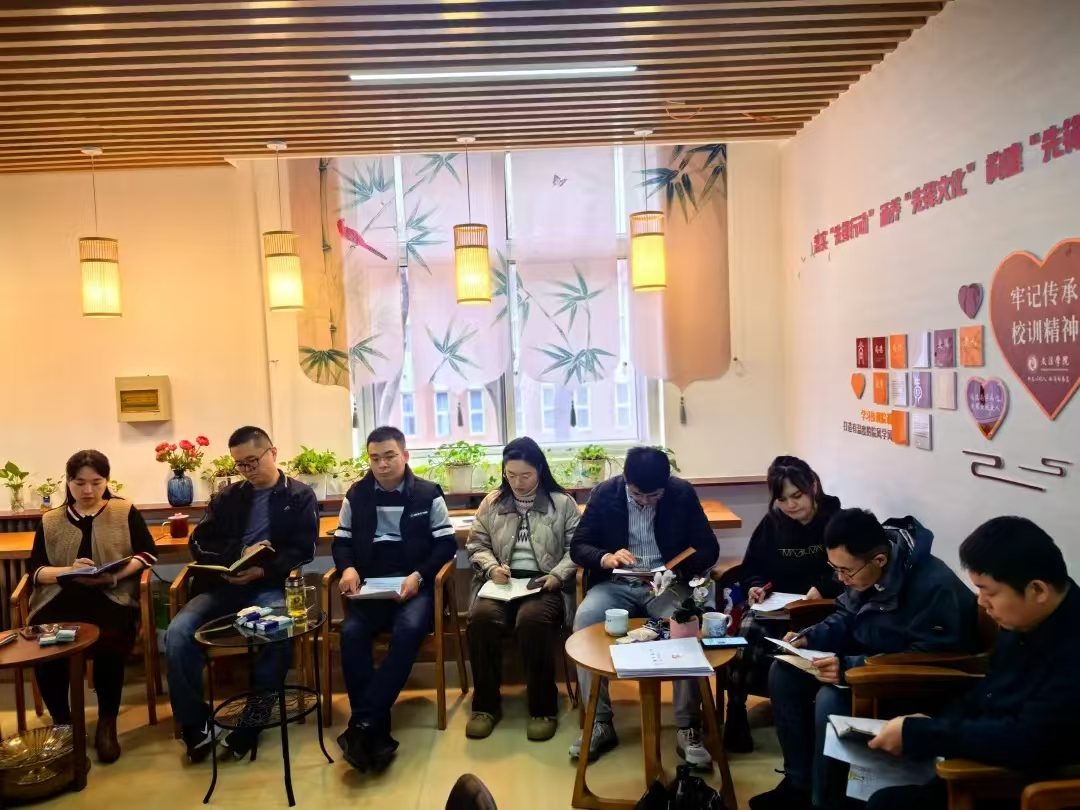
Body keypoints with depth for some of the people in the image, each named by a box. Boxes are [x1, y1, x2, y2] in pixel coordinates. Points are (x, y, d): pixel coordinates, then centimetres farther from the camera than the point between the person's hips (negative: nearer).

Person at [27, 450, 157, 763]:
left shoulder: (125, 512, 11)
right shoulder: (49, 521, 16)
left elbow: (148, 553, 2)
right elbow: (35, 571, 8)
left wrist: (115, 574, -15)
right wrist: (69, 570, -13)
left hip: (110, 597, -2)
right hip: (61, 598, 2)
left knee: (108, 643, -33)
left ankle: (107, 724, -10)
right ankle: (61, 723, -3)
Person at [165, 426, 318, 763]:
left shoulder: (300, 496, 7)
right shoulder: (227, 497, 17)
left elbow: (303, 550, -3)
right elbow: (199, 544, 9)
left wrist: (263, 571, -20)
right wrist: (239, 553, -10)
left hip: (270, 586, -3)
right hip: (222, 586, 4)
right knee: (177, 633, -23)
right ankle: (194, 723, -7)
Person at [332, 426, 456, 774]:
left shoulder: (428, 493, 3)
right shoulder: (356, 494, 11)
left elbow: (446, 544, 0)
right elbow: (342, 541, 15)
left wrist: (418, 575, -16)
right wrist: (348, 568, -8)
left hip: (414, 584, -2)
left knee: (407, 631, -33)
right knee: (351, 633, -27)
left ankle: (362, 725, -28)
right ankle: (377, 731, -23)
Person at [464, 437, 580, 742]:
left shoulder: (562, 503, 6)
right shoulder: (492, 502, 13)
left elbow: (576, 548, 3)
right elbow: (476, 545, 14)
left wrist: (557, 575, -13)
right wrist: (491, 567, -5)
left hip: (544, 584, -2)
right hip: (502, 583, 3)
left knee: (531, 620, -36)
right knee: (481, 617, -30)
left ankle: (543, 707, -17)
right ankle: (486, 704, -12)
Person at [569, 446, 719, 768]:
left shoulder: (683, 493, -6)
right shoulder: (605, 493, -5)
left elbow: (709, 549, -4)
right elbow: (578, 546, -3)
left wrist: (676, 571, -24)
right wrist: (606, 558, -26)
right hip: (616, 583, 1)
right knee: (583, 621, -29)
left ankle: (688, 728, -17)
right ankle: (599, 724, -15)